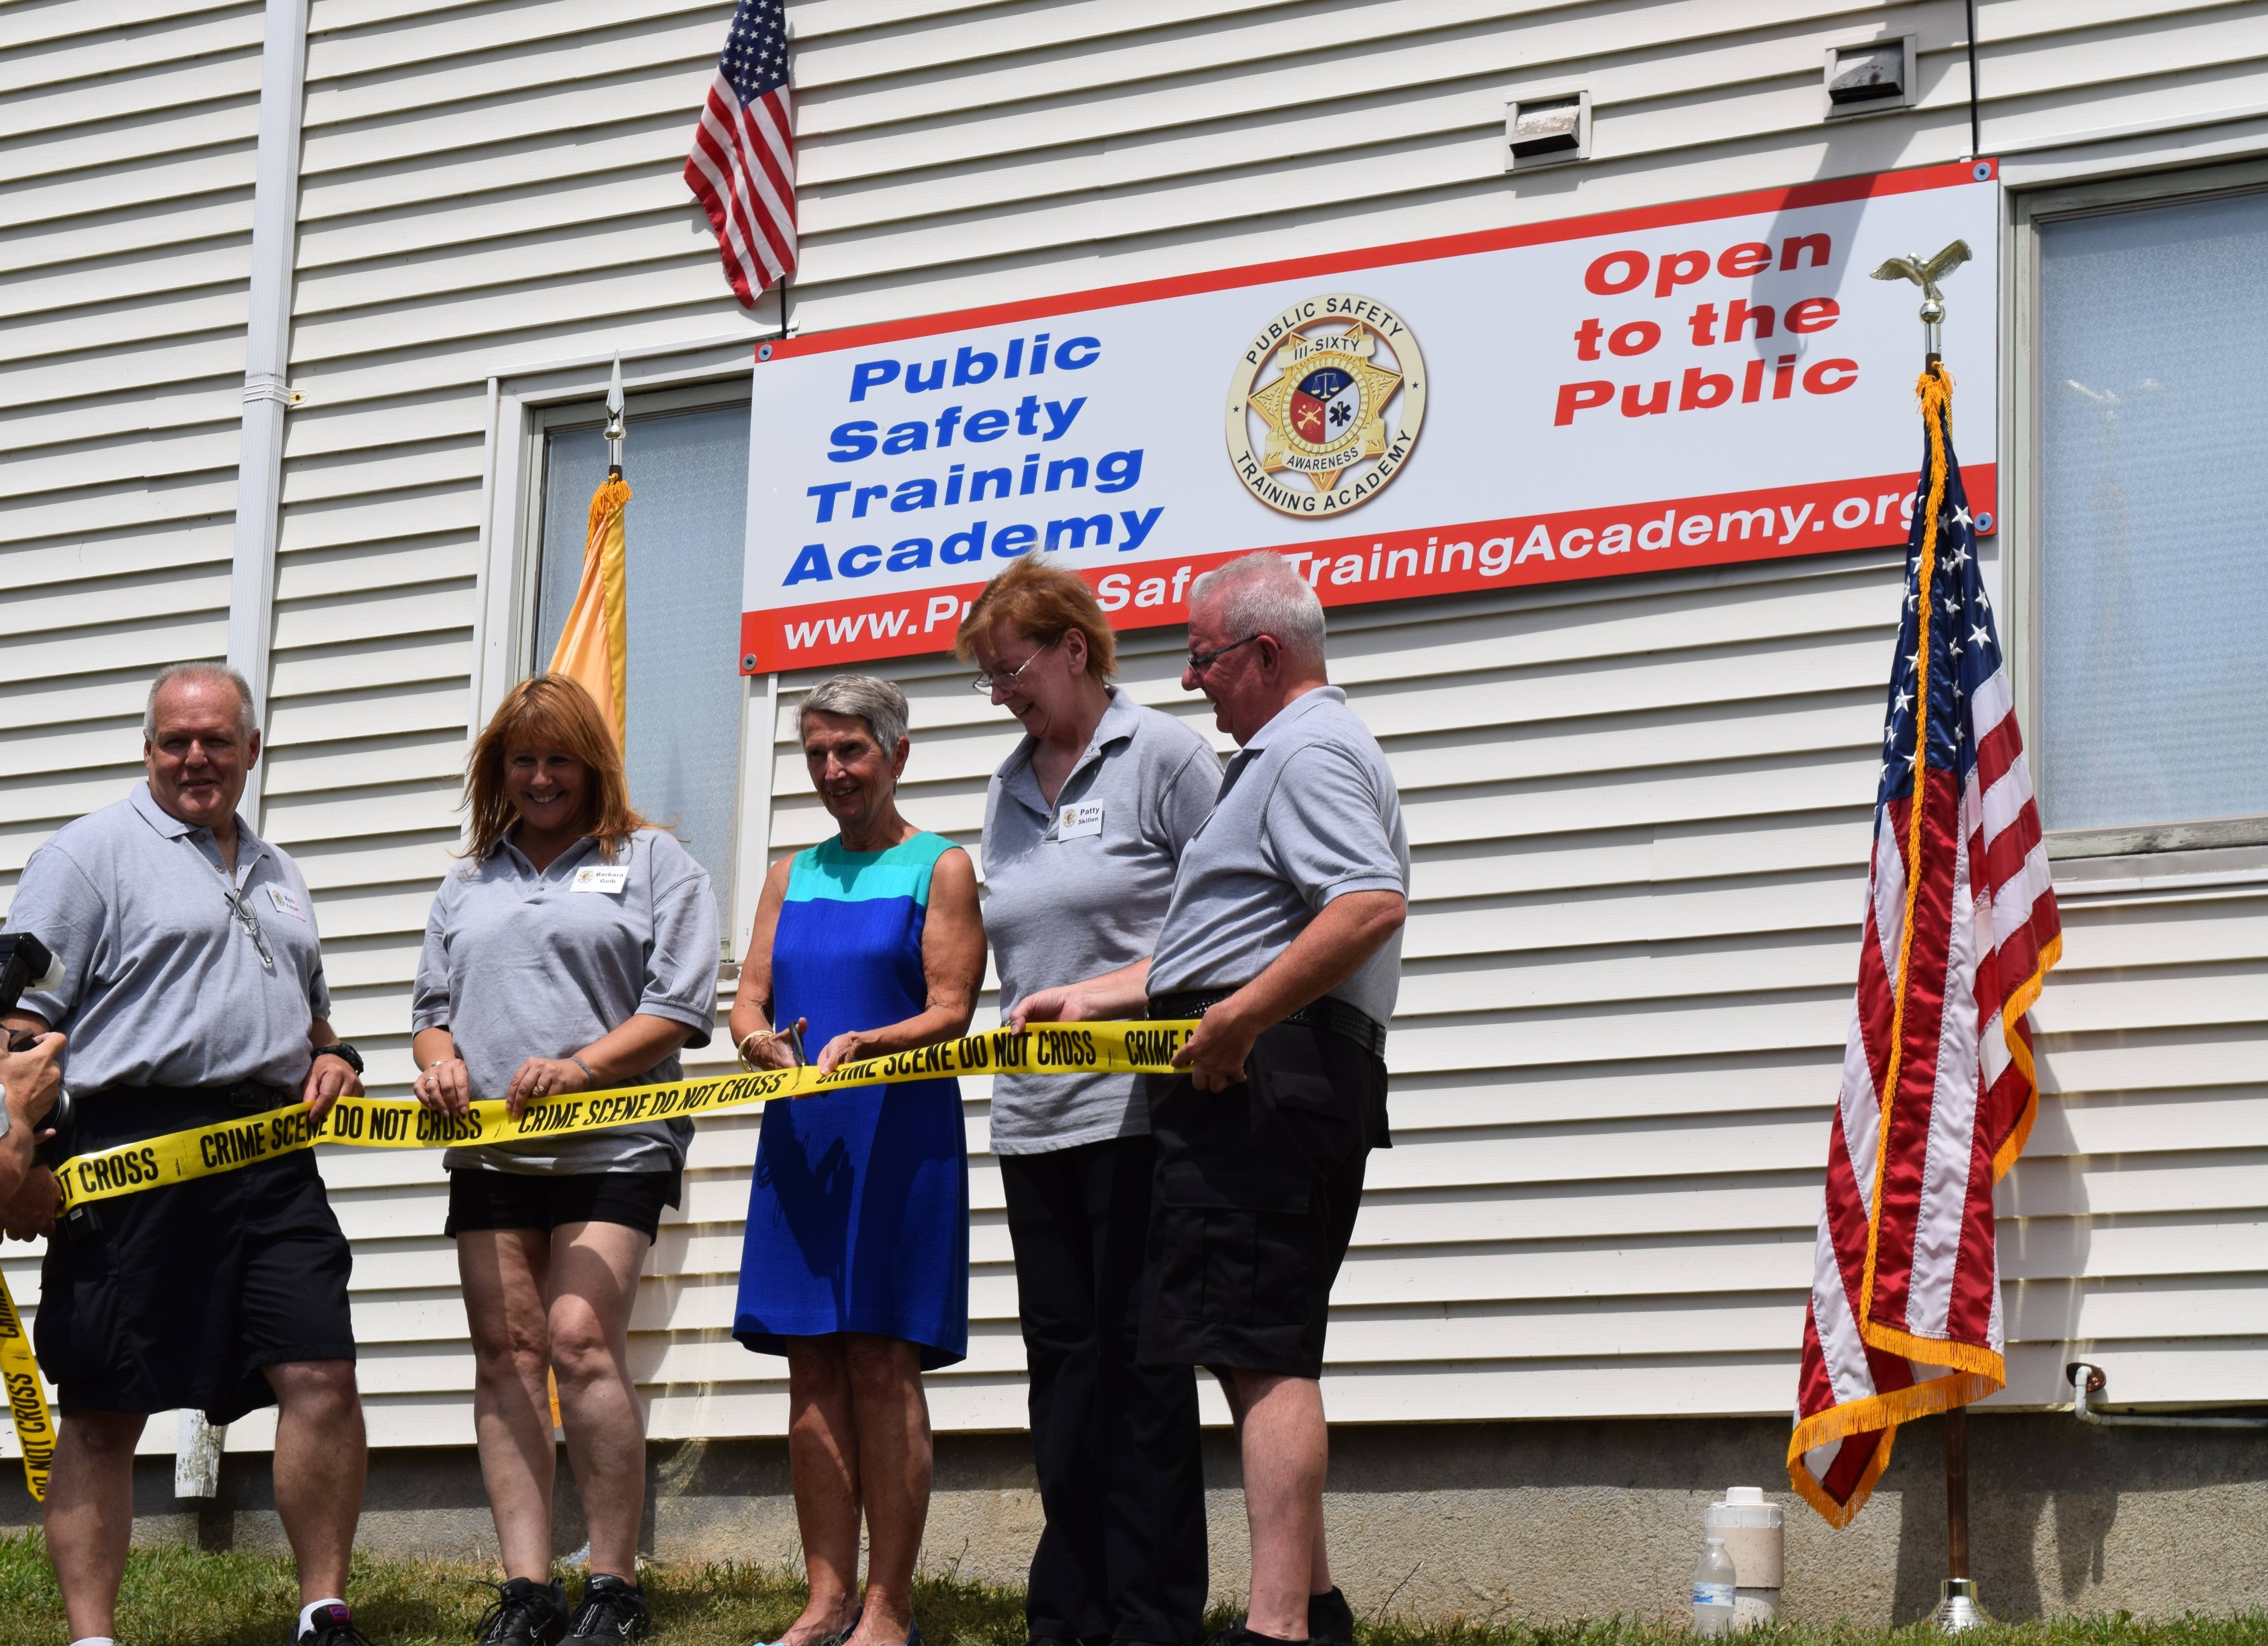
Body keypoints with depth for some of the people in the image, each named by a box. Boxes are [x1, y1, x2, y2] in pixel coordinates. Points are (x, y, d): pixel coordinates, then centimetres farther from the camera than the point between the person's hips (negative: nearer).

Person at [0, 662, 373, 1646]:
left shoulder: (275, 875, 24)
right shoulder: (92, 852, 2)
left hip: (272, 1160, 6)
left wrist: (330, 1058, 13)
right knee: (102, 1412, -1)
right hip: (132, 1157, -5)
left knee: (323, 1376, -4)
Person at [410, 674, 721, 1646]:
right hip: (490, 1150, 5)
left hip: (612, 1143, -5)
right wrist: (439, 1058, 0)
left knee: (581, 1340, -17)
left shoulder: (653, 863, 7)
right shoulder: (469, 883, 22)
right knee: (505, 1350, -1)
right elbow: (433, 1003, 24)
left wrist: (581, 1067, -15)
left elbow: (679, 1008, -2)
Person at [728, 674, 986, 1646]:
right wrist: (758, 1040, -12)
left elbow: (950, 1015, -6)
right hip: (800, 1138, 5)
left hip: (899, 1136, -5)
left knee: (882, 1363, -7)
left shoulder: (941, 869, 2)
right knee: (813, 1369, 3)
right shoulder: (791, 875, 17)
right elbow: (749, 998, 11)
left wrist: (862, 1046, -24)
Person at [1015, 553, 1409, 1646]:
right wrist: (1094, 999, 27)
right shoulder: (1288, 754, 26)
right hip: (1259, 1076, 12)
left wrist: (1238, 1020, -26)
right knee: (1264, 1349, 14)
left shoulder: (1309, 750, -10)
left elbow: (1373, 905, -26)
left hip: (1265, 1071, -12)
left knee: (1261, 1352, -15)